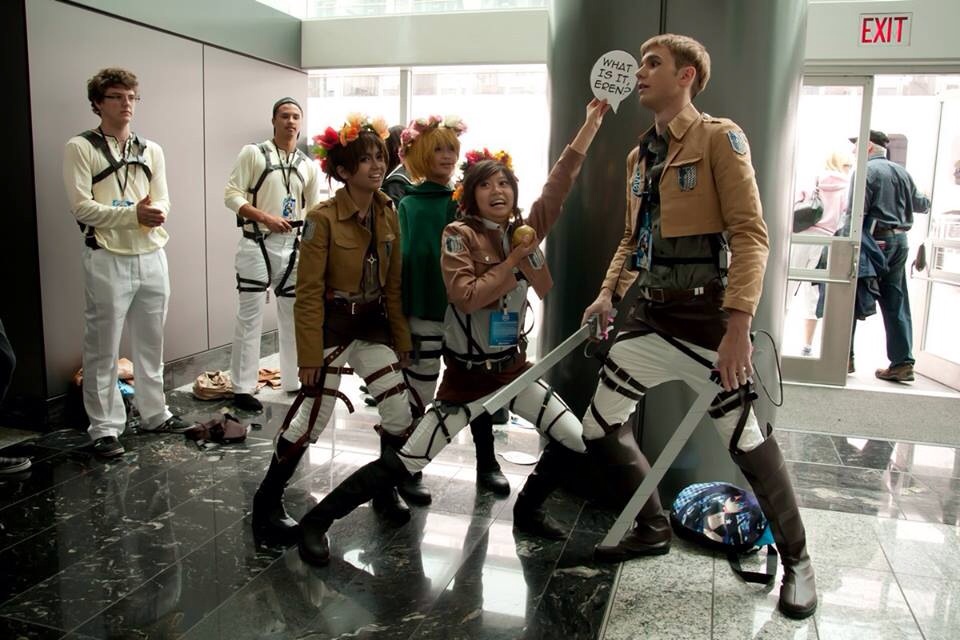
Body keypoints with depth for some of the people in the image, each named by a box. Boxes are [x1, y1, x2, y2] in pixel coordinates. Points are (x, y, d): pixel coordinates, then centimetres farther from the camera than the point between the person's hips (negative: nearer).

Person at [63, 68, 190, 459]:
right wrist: (134, 213, -20)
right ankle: (105, 428, 10)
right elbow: (81, 206, -11)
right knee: (103, 349, 1)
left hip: (152, 257, 5)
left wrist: (156, 211, -16)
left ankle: (154, 415, 25)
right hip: (107, 260, -5)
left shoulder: (152, 150, 14)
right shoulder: (80, 148, -2)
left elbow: (163, 201, 7)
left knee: (151, 343, 13)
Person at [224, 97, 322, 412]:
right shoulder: (253, 153, -2)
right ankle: (243, 388, 6)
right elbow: (231, 194, -8)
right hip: (257, 245, -5)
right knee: (249, 316, -2)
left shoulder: (309, 165, 10)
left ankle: (293, 382, 24)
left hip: (292, 247, 5)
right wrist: (265, 218, -19)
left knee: (294, 315, 11)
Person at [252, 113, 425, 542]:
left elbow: (393, 284, 9)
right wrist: (310, 353, -17)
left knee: (400, 414, 3)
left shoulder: (388, 216, 3)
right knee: (310, 419, -1)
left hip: (372, 326, 6)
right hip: (332, 326, -6)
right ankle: (267, 504, 18)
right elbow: (309, 292, -15)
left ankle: (386, 492, 27)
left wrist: (401, 338, 9)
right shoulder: (323, 219, -16)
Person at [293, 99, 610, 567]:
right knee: (405, 462, -6)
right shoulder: (459, 235, -13)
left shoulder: (525, 229, 3)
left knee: (577, 440, 5)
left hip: (515, 367, 6)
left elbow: (561, 180, 0)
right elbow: (466, 297, -26)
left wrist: (592, 122, -2)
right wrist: (514, 260, -20)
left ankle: (527, 510, 27)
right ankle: (317, 521, 8)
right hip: (469, 375, -6)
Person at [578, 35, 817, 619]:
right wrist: (610, 293, 6)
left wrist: (738, 324, -22)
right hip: (652, 315, 7)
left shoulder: (719, 137, -6)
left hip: (707, 315, -7)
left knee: (749, 441, -1)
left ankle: (797, 559, 24)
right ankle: (653, 529, 29)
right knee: (602, 427, 7)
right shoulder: (640, 154, 16)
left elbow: (750, 235, -13)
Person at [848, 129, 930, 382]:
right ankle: (903, 363, 8)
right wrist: (927, 201, 44)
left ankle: (845, 356, 6)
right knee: (897, 303, 8)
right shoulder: (902, 172, 12)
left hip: (876, 240, -7)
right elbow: (919, 204, 23)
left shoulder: (866, 171, -9)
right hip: (900, 241, 7)